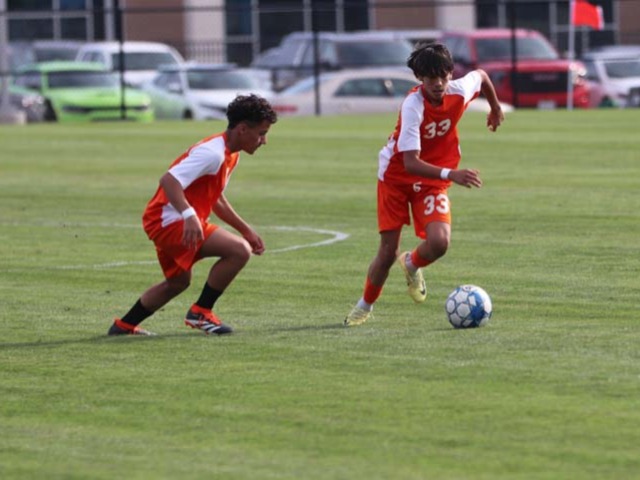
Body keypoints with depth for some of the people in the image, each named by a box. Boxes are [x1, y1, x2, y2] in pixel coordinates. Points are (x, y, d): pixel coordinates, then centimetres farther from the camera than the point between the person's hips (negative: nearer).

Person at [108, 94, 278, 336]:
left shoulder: (229, 155, 11)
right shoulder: (213, 153, -22)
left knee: (178, 282, 29)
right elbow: (169, 180, -32)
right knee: (239, 250, -19)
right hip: (171, 219, -11)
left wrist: (246, 229, 22)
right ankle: (201, 312, -8)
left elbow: (215, 198, 24)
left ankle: (124, 325, 38)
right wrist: (189, 215, -44)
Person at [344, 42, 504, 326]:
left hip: (433, 181, 3)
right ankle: (365, 306, 25)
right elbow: (411, 162, -37)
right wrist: (451, 174, -49)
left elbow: (481, 75, 10)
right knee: (388, 251, -2)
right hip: (396, 177, -3)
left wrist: (495, 108, 24)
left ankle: (412, 265, 18)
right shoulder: (413, 105, -31)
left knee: (439, 242, -19)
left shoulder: (460, 91, -17)